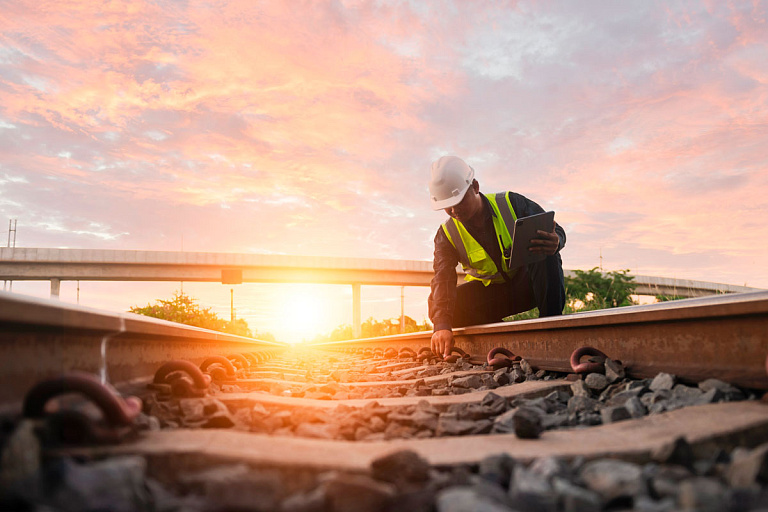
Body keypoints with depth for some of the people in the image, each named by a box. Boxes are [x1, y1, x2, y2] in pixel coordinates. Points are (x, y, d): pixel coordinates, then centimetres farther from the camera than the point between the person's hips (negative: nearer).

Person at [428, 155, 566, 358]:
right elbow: (443, 280, -27)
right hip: (490, 294, 1)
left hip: (527, 284, -1)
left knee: (545, 251, -33)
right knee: (437, 304, -24)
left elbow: (557, 232, -11)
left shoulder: (511, 204, -15)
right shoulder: (447, 235, -13)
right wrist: (442, 325, -45)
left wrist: (555, 242, -40)